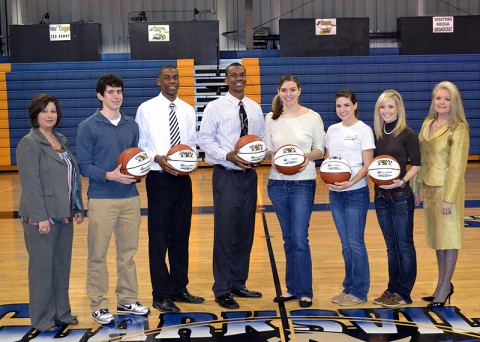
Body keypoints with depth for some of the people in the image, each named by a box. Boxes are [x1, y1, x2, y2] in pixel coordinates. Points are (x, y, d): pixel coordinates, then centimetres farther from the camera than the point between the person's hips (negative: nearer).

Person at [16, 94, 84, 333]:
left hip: (64, 215, 7)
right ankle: (42, 319, 14)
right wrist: (41, 218, -20)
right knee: (42, 266, 2)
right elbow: (31, 183, -16)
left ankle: (61, 312, 26)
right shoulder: (29, 143, -10)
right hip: (43, 217, -7)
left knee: (62, 265, 14)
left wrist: (78, 208, 13)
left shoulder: (61, 140, 14)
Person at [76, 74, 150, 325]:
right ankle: (98, 306, 14)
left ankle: (127, 300, 25)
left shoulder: (131, 125, 11)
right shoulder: (88, 127, -4)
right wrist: (110, 175, -20)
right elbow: (84, 165, -7)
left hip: (130, 197, 5)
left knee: (128, 252, 12)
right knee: (97, 255, 2)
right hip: (101, 199, -4)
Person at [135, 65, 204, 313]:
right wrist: (157, 158, -19)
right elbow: (139, 145, -2)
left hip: (182, 178, 4)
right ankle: (161, 295, 11)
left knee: (181, 236, 12)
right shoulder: (146, 109, -3)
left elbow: (192, 142, 13)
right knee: (159, 237, 0)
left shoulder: (187, 110, 9)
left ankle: (179, 288, 26)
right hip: (159, 178, -4)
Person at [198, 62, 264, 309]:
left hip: (249, 175, 5)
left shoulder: (255, 108, 11)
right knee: (225, 233, -3)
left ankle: (238, 284, 26)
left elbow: (260, 139, 15)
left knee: (245, 233, 12)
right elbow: (205, 139, -7)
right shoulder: (215, 107, -4)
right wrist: (228, 155, -20)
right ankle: (222, 291, 9)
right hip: (226, 176, -5)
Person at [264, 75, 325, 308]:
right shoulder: (271, 118, 5)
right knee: (288, 239, 13)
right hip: (277, 183, 3)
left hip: (303, 183, -3)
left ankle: (304, 292, 8)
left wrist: (308, 156, -17)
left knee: (300, 240, -6)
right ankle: (292, 289, 24)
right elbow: (267, 151, 8)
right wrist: (272, 155, -14)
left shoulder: (312, 118, -2)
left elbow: (320, 149, 3)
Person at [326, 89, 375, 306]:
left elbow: (367, 165, -9)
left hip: (356, 192, -5)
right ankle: (348, 288, 23)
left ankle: (359, 292, 10)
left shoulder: (364, 130, -5)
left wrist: (350, 183, -23)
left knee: (355, 243, -2)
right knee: (345, 243, 13)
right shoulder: (332, 130, 11)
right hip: (335, 193, 6)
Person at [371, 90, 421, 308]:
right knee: (391, 246, 15)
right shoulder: (375, 133, 7)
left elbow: (417, 164, -8)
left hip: (401, 197, -5)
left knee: (404, 246, 3)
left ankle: (403, 293, 12)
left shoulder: (407, 134, -8)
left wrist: (401, 182, -21)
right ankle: (392, 289, 25)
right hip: (380, 197, 6)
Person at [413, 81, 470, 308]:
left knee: (448, 238, 3)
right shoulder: (427, 124, 8)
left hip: (447, 188, -7)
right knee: (436, 237, 14)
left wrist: (449, 198, -17)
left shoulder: (459, 128, -12)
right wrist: (417, 187, 11)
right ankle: (444, 284, 26)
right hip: (429, 188, 7)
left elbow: (457, 166, -15)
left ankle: (444, 288, 12)